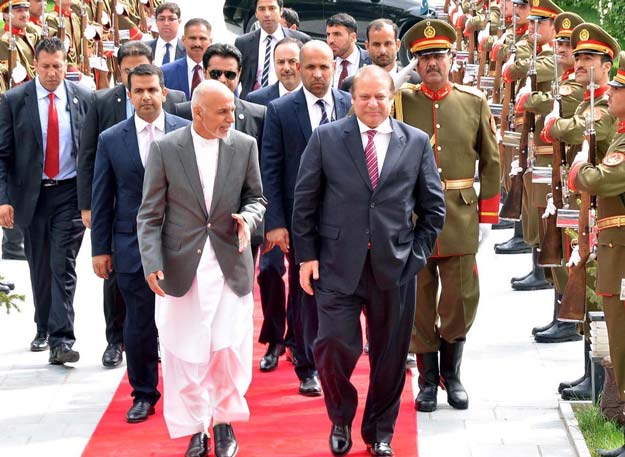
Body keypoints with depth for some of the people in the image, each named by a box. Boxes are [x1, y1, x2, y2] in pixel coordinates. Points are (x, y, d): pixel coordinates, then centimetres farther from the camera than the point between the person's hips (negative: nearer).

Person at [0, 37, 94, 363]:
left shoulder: (83, 99, -1)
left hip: (70, 192, -1)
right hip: (31, 193, 1)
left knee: (63, 266, -8)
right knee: (39, 267, 13)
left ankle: (61, 340, -12)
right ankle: (44, 328, 30)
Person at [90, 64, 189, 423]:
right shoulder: (111, 139, 3)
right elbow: (102, 199, 5)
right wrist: (100, 248, 3)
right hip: (132, 245, 1)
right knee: (139, 324, 4)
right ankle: (144, 394, 17)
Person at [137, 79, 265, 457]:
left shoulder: (245, 146, 2)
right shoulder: (165, 149, -3)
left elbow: (256, 198, 11)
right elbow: (151, 214, -1)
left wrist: (248, 217, -12)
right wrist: (152, 263, -12)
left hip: (230, 266, 1)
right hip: (181, 267, -1)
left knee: (230, 351, 0)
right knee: (185, 354, 3)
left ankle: (224, 422, 23)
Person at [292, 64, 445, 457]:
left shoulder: (417, 142, 5)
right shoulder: (326, 138, 2)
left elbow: (433, 207, 9)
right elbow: (305, 202, 3)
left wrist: (417, 254, 1)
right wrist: (307, 255, -2)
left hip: (395, 267, 2)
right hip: (339, 263, -1)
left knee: (390, 354, 9)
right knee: (335, 346, -7)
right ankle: (341, 420, 20)